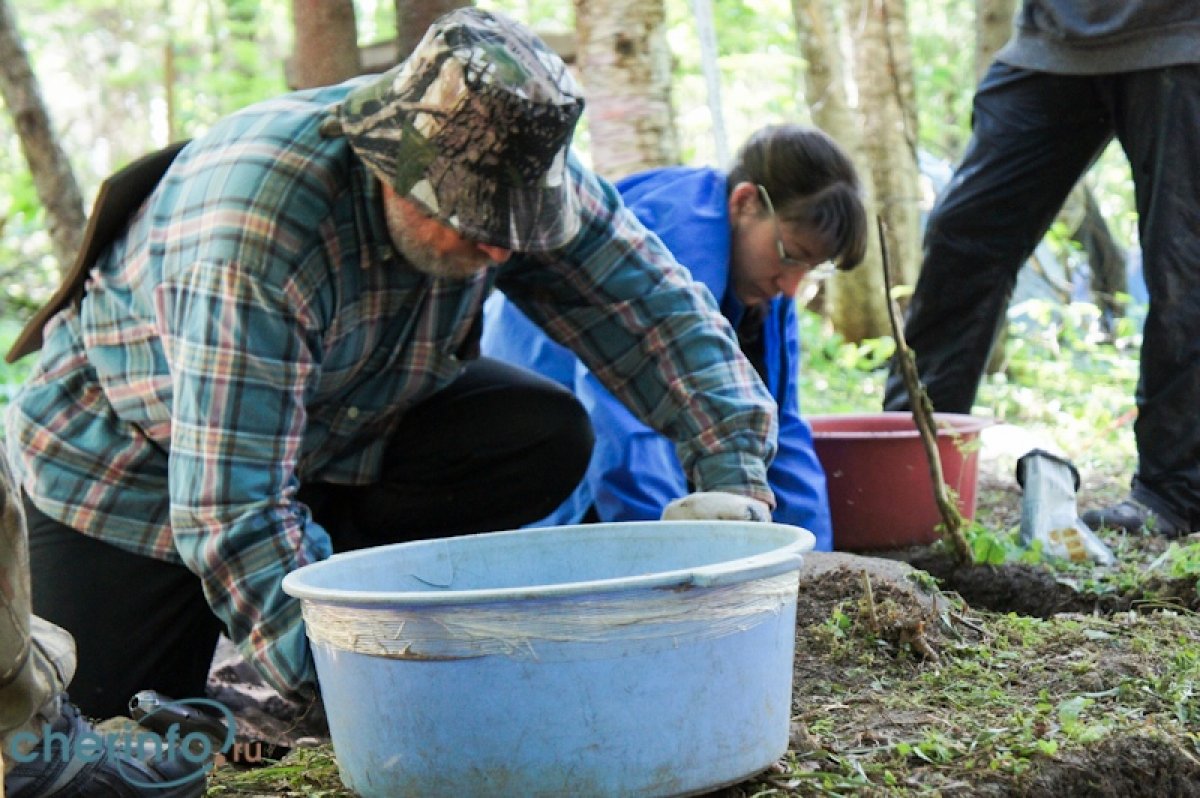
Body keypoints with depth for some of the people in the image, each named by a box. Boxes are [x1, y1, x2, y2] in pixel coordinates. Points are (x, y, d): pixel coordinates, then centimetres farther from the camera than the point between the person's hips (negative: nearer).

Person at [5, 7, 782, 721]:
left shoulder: (513, 171, -21)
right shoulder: (259, 225, -39)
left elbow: (658, 307, -14)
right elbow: (230, 511, -39)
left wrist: (733, 473, -27)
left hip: (345, 426, 5)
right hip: (133, 455, -5)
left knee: (548, 437, -19)